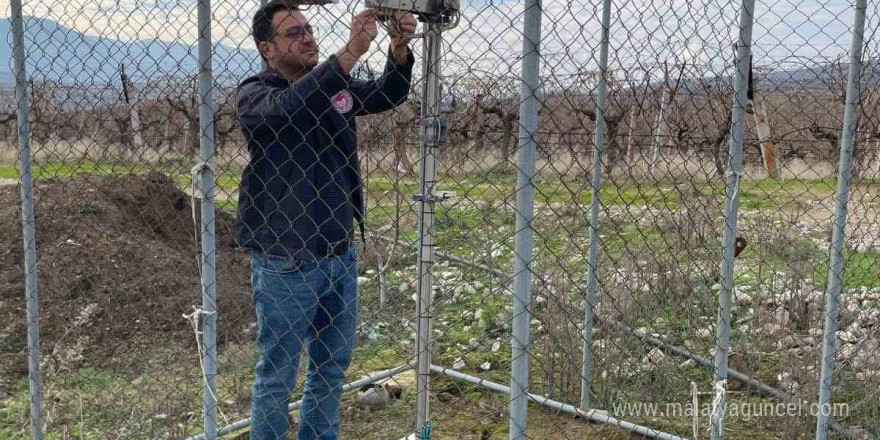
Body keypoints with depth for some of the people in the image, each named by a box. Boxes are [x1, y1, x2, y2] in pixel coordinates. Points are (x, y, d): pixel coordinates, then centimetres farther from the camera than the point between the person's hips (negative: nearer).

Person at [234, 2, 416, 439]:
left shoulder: (335, 85, 8)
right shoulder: (253, 94, -10)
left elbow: (389, 94, 3)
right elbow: (289, 107, -31)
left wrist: (399, 49, -17)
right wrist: (350, 51, -39)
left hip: (340, 254, 6)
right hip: (286, 264, -6)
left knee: (331, 369, 17)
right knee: (277, 375, 8)